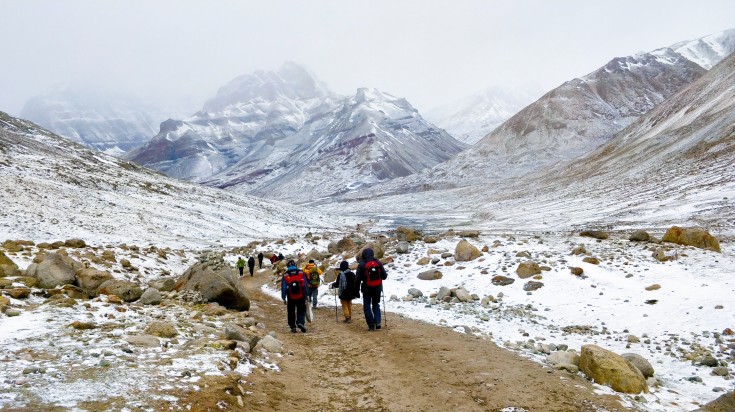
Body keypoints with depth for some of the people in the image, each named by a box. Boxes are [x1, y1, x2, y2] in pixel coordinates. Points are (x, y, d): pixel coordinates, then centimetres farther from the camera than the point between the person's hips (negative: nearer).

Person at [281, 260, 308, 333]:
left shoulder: (285, 275, -2)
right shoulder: (301, 273, -1)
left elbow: (283, 287, 0)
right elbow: (305, 285, 1)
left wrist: (283, 298, 7)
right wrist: (306, 295, 9)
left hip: (291, 298, 0)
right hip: (301, 297, 0)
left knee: (291, 312, 12)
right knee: (301, 310, 12)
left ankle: (293, 327, 12)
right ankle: (300, 322, -9)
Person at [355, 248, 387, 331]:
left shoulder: (362, 265, -10)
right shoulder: (378, 263, -1)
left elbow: (357, 278, -7)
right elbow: (384, 276, 3)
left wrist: (356, 289, 4)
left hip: (367, 288, -3)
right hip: (377, 288, 3)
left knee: (367, 306, 8)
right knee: (376, 305, 18)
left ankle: (371, 325, 3)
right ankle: (377, 322, 4)